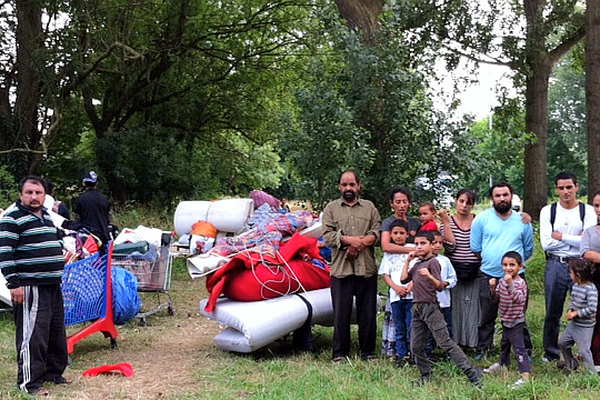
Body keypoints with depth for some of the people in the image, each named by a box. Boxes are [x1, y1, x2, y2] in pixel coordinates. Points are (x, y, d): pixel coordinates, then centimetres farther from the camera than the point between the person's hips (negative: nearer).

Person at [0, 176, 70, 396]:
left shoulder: (46, 216, 17)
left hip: (52, 285, 9)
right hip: (29, 288, -9)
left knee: (57, 331, 15)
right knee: (32, 334, -9)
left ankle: (53, 372, 28)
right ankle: (29, 381, -1)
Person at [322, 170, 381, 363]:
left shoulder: (369, 207, 15)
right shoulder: (332, 208, 10)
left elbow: (378, 233, 3)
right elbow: (328, 235, -2)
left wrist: (359, 243, -12)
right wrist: (350, 240, -14)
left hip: (366, 268, 1)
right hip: (341, 269, -1)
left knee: (368, 312, 5)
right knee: (341, 312, 1)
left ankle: (368, 351, 16)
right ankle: (339, 353, 11)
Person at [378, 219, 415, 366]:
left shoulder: (413, 249, 6)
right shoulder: (388, 252, 14)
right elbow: (385, 274, 10)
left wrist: (411, 286, -12)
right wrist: (396, 287, -7)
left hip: (411, 294, -3)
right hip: (395, 295, 3)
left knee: (411, 327, -6)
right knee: (399, 328, 7)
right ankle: (401, 356, 12)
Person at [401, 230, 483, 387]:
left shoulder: (433, 262, -7)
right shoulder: (417, 264, 17)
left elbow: (440, 287, -15)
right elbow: (404, 279, 12)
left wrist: (429, 276, -34)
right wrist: (408, 260, 11)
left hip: (430, 308, -8)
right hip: (417, 309, 8)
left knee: (446, 343, -11)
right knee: (416, 347, 8)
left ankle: (473, 374, -9)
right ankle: (426, 376, 22)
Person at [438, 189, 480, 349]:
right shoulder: (448, 221, 2)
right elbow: (449, 247, -10)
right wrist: (446, 223, -12)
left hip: (475, 273, 1)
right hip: (455, 273, 0)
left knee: (474, 308, 3)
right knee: (455, 308, 2)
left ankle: (474, 341, 13)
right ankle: (454, 340, 12)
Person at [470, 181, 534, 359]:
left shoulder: (522, 221, 7)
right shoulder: (482, 219, 2)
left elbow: (528, 250, 15)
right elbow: (475, 247, 5)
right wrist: (490, 260, 3)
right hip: (488, 276, 0)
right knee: (486, 318, 7)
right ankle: (483, 352, 16)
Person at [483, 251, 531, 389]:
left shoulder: (521, 283, -18)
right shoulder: (501, 281, 3)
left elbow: (518, 299, -33)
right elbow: (496, 299, 5)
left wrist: (510, 284, -43)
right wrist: (492, 288, -14)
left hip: (516, 322, -8)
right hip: (505, 320, 8)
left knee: (519, 347, -12)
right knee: (504, 343, 27)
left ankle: (526, 375, -14)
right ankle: (502, 364, 48)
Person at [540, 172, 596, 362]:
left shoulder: (587, 211, 2)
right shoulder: (548, 211, 4)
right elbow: (546, 243, -6)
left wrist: (561, 236, -10)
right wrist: (575, 238, -7)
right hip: (555, 265, 1)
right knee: (552, 312, 8)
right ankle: (551, 352, 22)